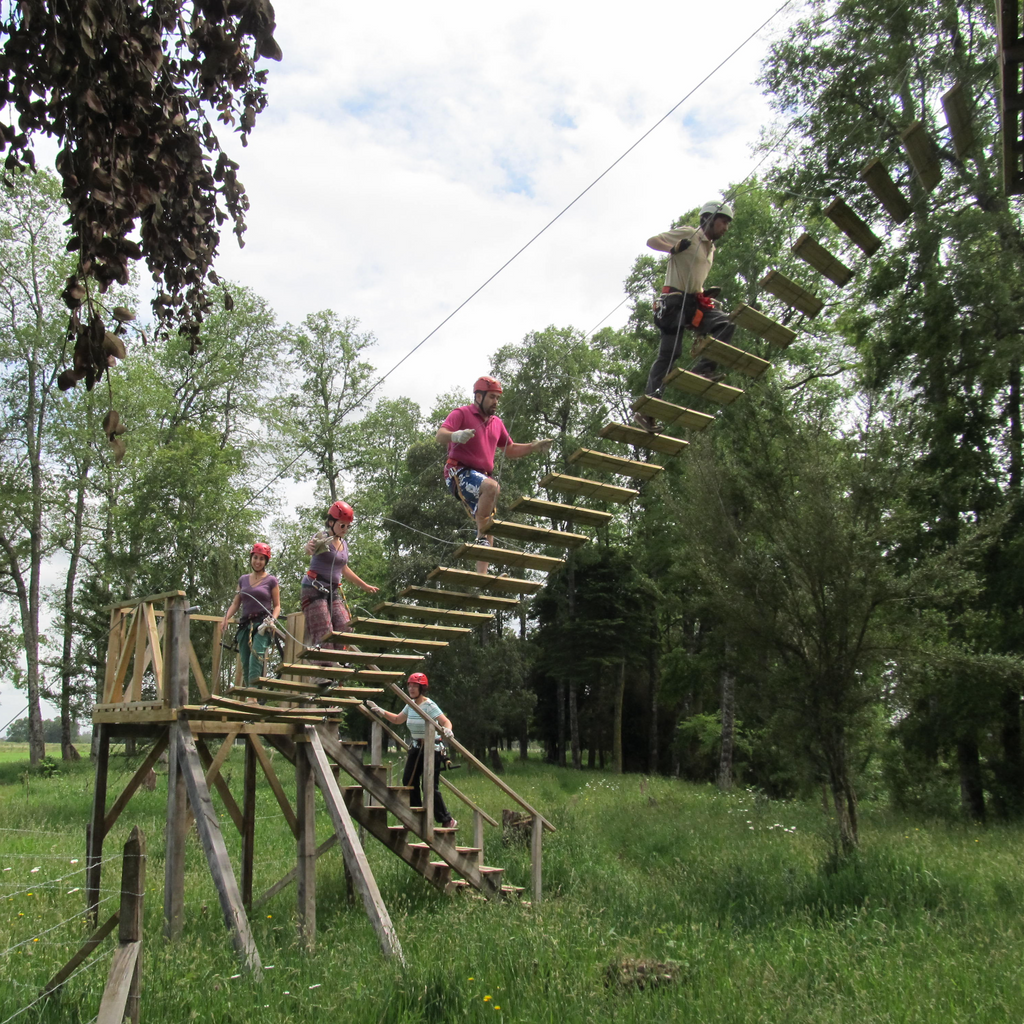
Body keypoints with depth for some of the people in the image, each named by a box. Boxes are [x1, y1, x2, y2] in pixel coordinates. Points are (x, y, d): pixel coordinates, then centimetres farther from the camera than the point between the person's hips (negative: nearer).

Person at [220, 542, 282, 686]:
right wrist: (226, 617, 0)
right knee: (245, 664, -2)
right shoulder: (243, 580, 19)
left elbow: (277, 605, 6)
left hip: (262, 625, -5)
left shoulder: (271, 580, 7)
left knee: (256, 655, -25)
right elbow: (236, 603, 17)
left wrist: (272, 619, -14)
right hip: (245, 625, 5)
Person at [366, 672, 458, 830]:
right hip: (416, 747, 8)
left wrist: (447, 729, -50)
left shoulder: (429, 706, -18)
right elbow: (397, 719, 22)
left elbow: (446, 721, -28)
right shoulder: (410, 705, 5)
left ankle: (448, 821, 2)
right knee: (408, 781, 7)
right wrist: (380, 711, 12)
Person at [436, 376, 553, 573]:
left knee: (487, 525, 0)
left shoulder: (497, 423, 20)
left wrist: (535, 447, 12)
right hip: (460, 472, -8)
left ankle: (482, 573, -1)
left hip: (482, 476, 8)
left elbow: (510, 450, 28)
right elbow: (440, 435, -16)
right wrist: (456, 436, -39)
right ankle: (481, 538, -30)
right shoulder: (462, 414, -1)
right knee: (492, 487, -35)